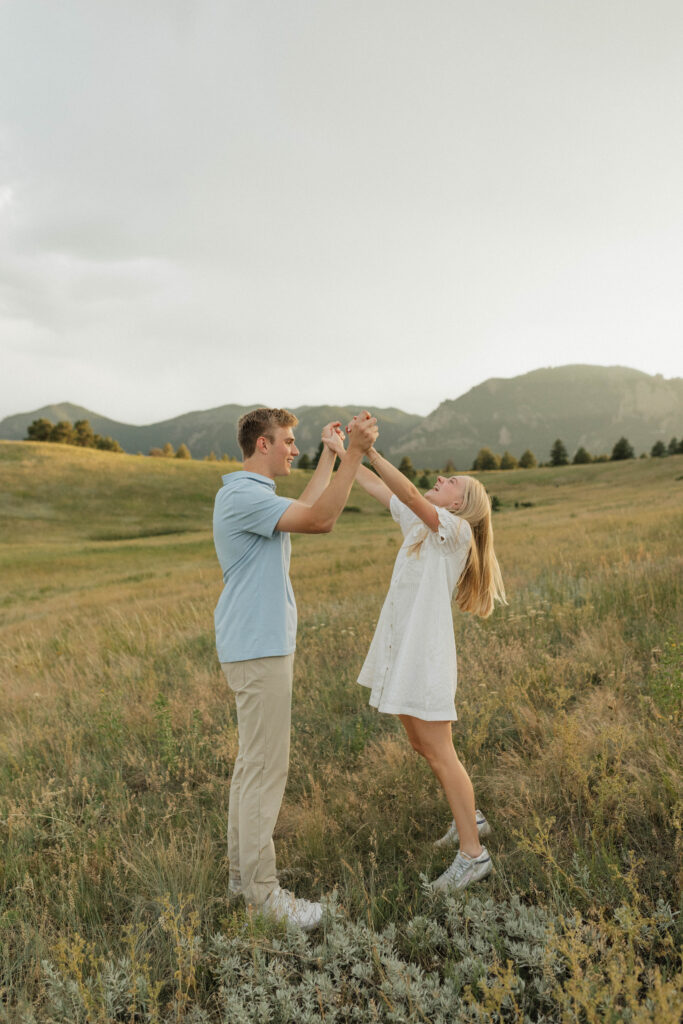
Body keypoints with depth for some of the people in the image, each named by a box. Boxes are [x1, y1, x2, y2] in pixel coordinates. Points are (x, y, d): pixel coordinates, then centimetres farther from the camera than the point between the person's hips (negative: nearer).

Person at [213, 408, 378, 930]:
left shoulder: (253, 494, 16)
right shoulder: (243, 495, -18)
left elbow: (305, 511, 22)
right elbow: (318, 519, -26)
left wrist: (330, 455, 25)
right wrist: (354, 454, -25)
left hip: (265, 644, 11)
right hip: (257, 650, -11)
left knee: (254, 762, 17)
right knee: (265, 768, -3)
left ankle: (244, 869, 28)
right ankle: (261, 888, 8)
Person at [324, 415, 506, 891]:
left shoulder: (457, 530, -10)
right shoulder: (419, 524, 13)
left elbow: (408, 493, -25)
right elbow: (377, 487, 18)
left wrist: (370, 449, -30)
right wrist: (342, 453, 12)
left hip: (427, 654, -9)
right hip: (401, 649, 9)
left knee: (439, 752, -3)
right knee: (422, 745, 18)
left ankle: (473, 854, 9)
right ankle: (469, 817, 37)